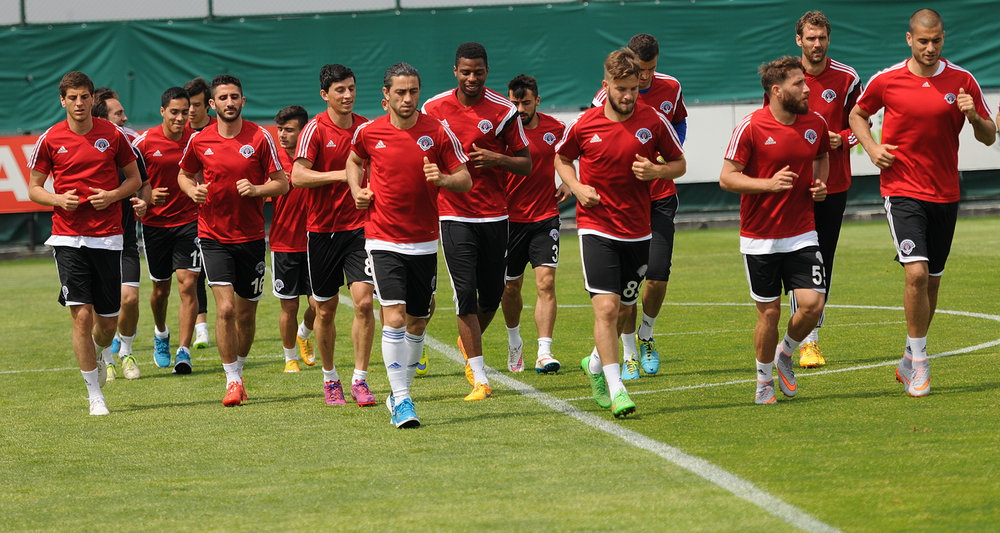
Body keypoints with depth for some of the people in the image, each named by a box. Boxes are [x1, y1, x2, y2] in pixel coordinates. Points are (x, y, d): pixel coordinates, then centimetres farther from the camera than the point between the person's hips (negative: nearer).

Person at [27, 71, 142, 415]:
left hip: (107, 237, 1)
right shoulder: (50, 140, 0)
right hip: (68, 237, -1)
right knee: (81, 315, -11)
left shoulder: (113, 135, 2)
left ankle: (98, 355, 41)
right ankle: (95, 396, -3)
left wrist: (113, 195, -9)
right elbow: (34, 187, 8)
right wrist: (58, 199, -12)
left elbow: (134, 178, 11)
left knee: (108, 320, 5)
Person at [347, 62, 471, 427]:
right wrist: (357, 191, 4)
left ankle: (399, 393, 28)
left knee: (417, 322, 9)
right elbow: (354, 160, 21)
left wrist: (443, 179, -20)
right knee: (394, 318, -16)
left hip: (424, 242, 2)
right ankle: (401, 401, -14)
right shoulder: (368, 133, -2)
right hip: (383, 240, -2)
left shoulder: (439, 133, -4)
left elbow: (466, 181, 0)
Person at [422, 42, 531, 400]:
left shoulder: (504, 111, -2)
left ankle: (469, 342, 40)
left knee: (491, 296, 7)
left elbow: (526, 164, 2)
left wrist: (497, 160, -16)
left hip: (494, 215, 1)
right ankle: (480, 380, -8)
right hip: (454, 215, -1)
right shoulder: (434, 108, 1)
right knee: (466, 293, -11)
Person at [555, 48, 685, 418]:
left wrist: (655, 171, -14)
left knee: (622, 309, 13)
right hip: (596, 227, -3)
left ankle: (596, 364, 39)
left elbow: (679, 164, 7)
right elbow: (561, 157, 13)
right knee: (606, 307, -15)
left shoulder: (653, 122, -4)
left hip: (637, 230, 3)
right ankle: (615, 389, -15)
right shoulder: (584, 125, -6)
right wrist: (577, 187, -5)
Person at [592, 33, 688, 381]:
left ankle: (646, 338, 22)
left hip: (660, 198, 2)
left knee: (657, 277, -5)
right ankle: (629, 355, 8)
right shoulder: (609, 96, -10)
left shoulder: (670, 88, 0)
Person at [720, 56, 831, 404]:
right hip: (760, 238, -3)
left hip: (802, 234, 3)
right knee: (769, 313, 1)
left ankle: (785, 353, 21)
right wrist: (769, 184, -25)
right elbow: (727, 178, -11)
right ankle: (764, 380, 24)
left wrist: (821, 184, 3)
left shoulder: (816, 123, 2)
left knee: (812, 304, -9)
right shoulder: (751, 127, -12)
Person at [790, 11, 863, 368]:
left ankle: (813, 333, 19)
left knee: (825, 260, 8)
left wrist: (841, 139, -11)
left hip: (834, 184, 2)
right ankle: (806, 341, -6)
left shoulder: (847, 79, 1)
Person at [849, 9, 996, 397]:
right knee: (916, 273, -19)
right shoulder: (887, 80, -4)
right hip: (902, 191, -3)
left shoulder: (962, 81, 0)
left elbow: (989, 137, 5)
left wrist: (974, 117, -17)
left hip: (945, 194, 3)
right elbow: (857, 114, 15)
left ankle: (909, 362, 26)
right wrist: (872, 148, -3)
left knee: (932, 281, 9)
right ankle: (919, 363, -8)